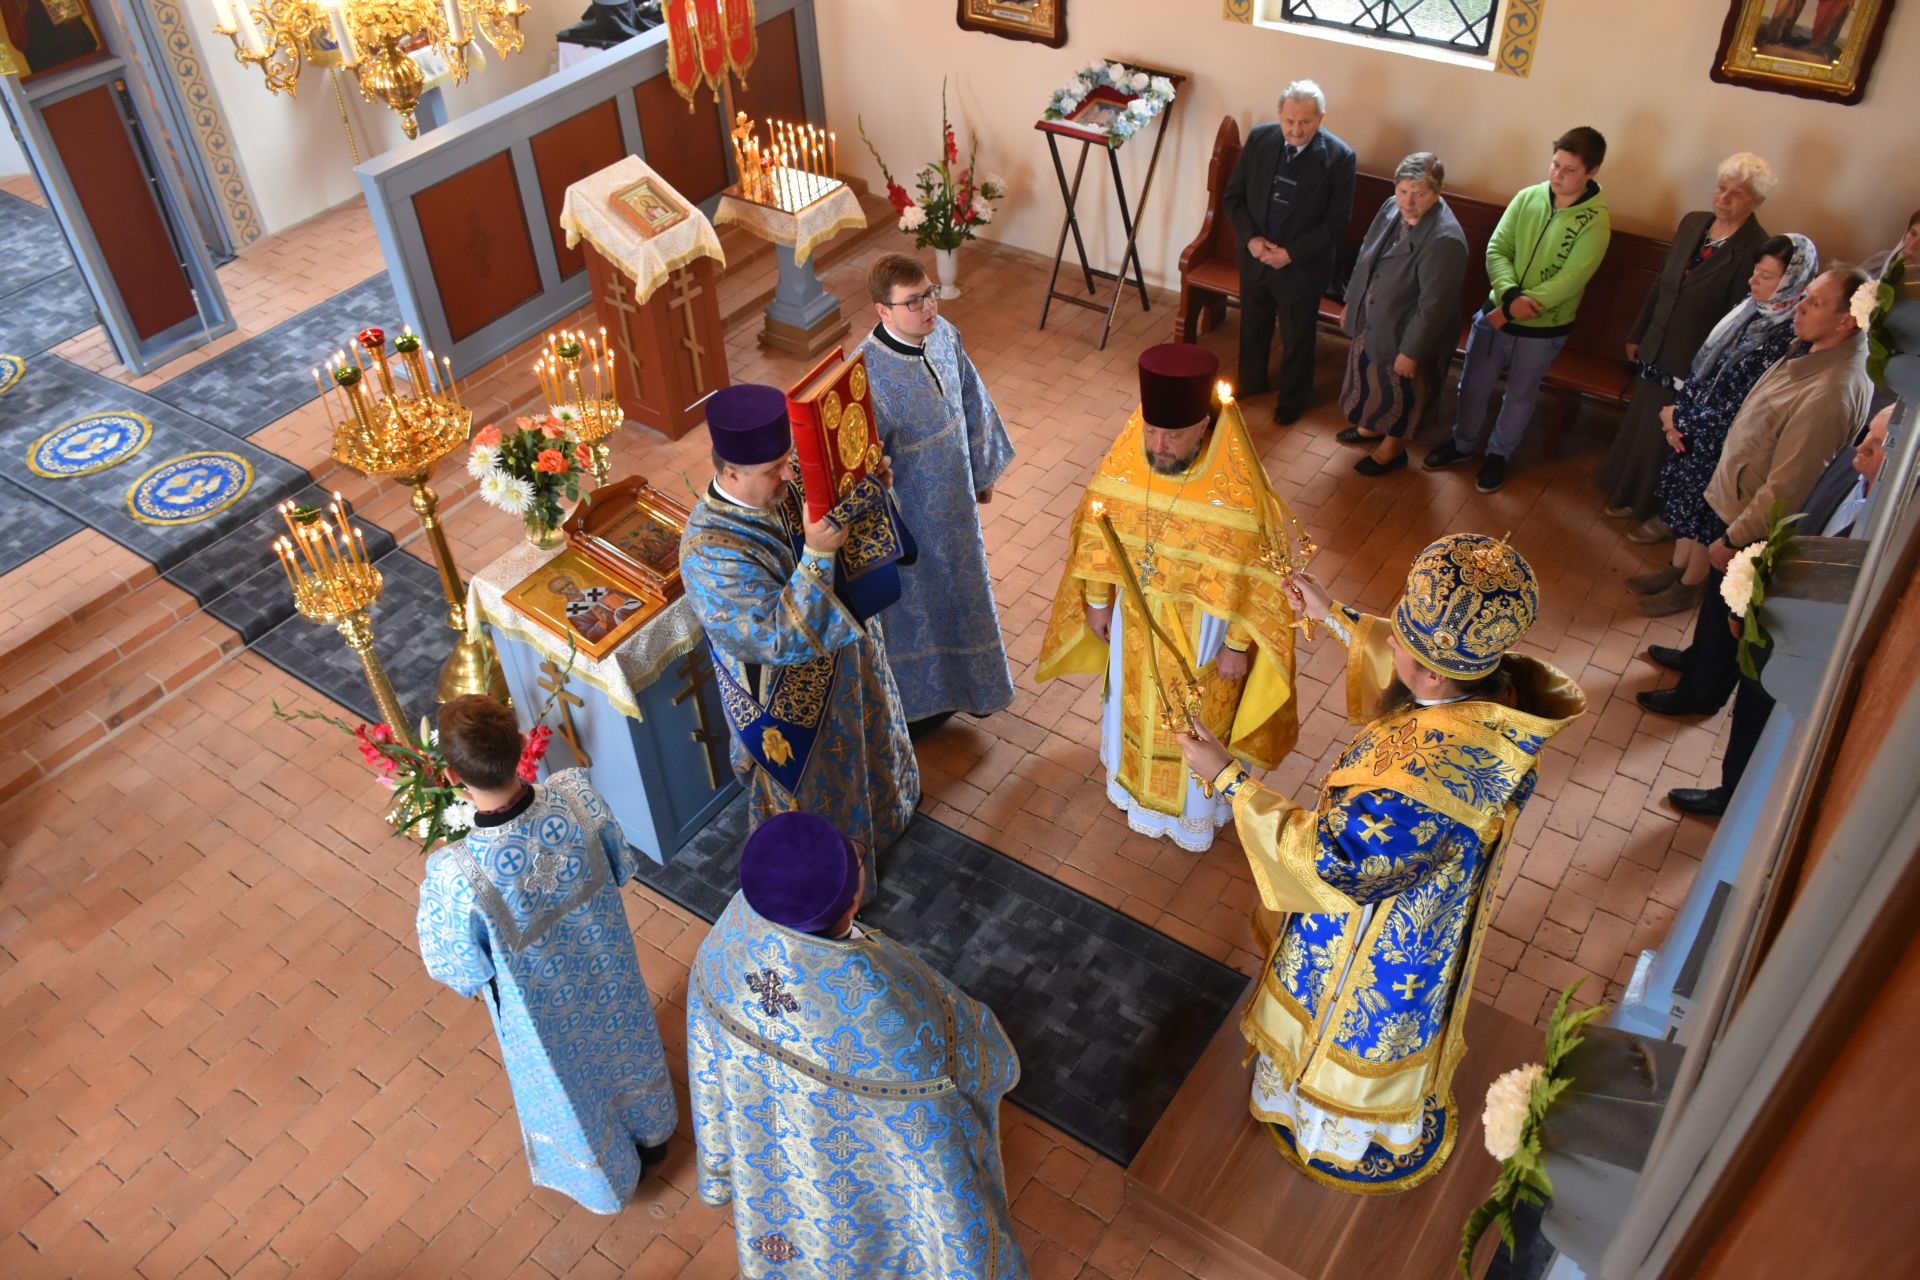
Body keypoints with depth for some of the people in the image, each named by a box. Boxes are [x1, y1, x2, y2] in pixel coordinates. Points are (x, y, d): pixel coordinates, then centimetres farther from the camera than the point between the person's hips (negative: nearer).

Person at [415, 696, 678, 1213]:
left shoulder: (455, 875, -41)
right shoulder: (576, 794, -31)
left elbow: (461, 970, -21)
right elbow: (622, 867, -10)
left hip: (545, 1010, -3)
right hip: (608, 972, 3)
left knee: (569, 1091, 30)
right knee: (626, 1048, 35)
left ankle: (607, 1177, 60)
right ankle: (650, 1136, 65)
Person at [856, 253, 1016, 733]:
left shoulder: (943, 334, -10)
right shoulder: (867, 371, -32)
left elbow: (971, 402, 6)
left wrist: (984, 470, 14)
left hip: (954, 495, 7)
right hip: (907, 512, -7)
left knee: (959, 582, 27)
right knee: (913, 599, 16)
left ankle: (960, 679, 53)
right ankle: (921, 698, 41)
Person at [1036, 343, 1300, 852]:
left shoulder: (1236, 490, -32)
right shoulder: (1124, 461, -20)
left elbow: (1250, 575, -19)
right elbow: (1098, 532, -4)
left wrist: (1238, 645, -11)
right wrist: (1097, 601, 4)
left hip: (1203, 623, -3)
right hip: (1137, 612, 4)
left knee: (1198, 717, 20)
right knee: (1137, 699, 27)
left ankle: (1196, 805, 48)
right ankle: (1137, 781, 55)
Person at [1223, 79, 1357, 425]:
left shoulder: (1339, 157, -20)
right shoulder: (1259, 139, -10)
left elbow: (1337, 222, -15)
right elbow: (1234, 195, -1)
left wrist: (1291, 253, -20)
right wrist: (1250, 238, -15)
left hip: (1302, 267, -3)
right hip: (1255, 258, 4)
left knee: (1297, 339, 16)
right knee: (1252, 327, 25)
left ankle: (1292, 400, 39)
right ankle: (1250, 383, 50)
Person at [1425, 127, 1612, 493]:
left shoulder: (1596, 221, -18)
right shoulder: (1528, 197, -7)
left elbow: (1568, 281, -22)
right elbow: (1496, 249, -9)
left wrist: (1512, 311, -24)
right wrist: (1510, 295, -27)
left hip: (1544, 329, -3)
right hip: (1496, 314, 3)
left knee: (1519, 395, 17)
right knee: (1473, 385, 17)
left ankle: (1499, 454, 40)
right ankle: (1464, 442, 42)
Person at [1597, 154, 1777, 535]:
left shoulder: (1757, 250, -20)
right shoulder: (1693, 223, 1)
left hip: (1693, 367, -6)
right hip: (1656, 353, 7)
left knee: (1665, 440, 8)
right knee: (1638, 425, 21)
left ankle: (1662, 515, 31)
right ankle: (1631, 497, 43)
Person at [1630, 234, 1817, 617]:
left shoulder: (1789, 338, -27)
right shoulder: (1750, 310, -3)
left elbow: (1743, 407, -24)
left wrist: (1682, 419, -15)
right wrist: (1677, 415, -5)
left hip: (1727, 445, -7)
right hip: (1696, 430, 7)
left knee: (1707, 513, 11)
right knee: (1686, 499, 22)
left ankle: (1689, 586, 31)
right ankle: (1677, 567, 43)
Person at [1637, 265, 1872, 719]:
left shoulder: (1831, 393, -35)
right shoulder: (1813, 350, -5)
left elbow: (1786, 487, -30)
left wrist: (1734, 538, -20)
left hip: (1755, 519, -8)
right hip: (1735, 498, 8)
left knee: (1724, 608, 13)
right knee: (1716, 596, 28)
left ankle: (1700, 692, 34)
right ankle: (1700, 656, 52)